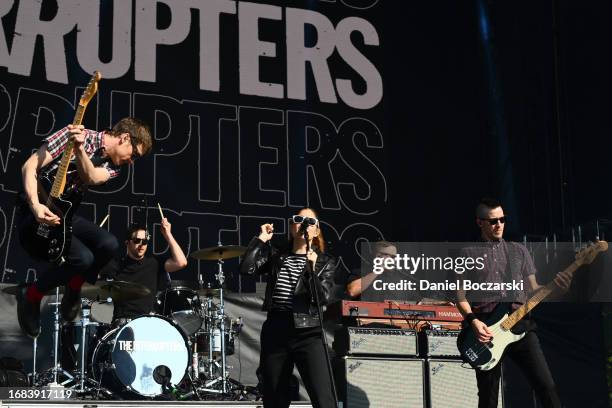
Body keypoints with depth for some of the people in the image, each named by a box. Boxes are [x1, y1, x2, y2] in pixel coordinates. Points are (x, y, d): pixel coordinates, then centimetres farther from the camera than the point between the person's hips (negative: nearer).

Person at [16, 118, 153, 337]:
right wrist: (35, 206, -30)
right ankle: (31, 295, -1)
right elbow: (29, 167, -16)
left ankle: (73, 288, 8)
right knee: (83, 258, -26)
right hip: (35, 214, -6)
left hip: (63, 215, 6)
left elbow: (91, 177, -19)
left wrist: (79, 149, -39)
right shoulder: (76, 135, -11)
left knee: (109, 244, -19)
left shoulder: (112, 167, 6)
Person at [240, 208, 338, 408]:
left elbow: (324, 297, -8)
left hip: (308, 332, -3)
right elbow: (247, 268, -5)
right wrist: (262, 239, 0)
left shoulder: (325, 262, 6)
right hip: (275, 331, 3)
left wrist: (313, 267, -18)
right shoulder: (275, 255, 12)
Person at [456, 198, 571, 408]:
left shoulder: (519, 250, 19)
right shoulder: (468, 254, 12)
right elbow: (460, 295, 6)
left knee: (546, 386, -12)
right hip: (485, 328, -1)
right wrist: (473, 321, -11)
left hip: (519, 322, 2)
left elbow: (534, 290, 16)